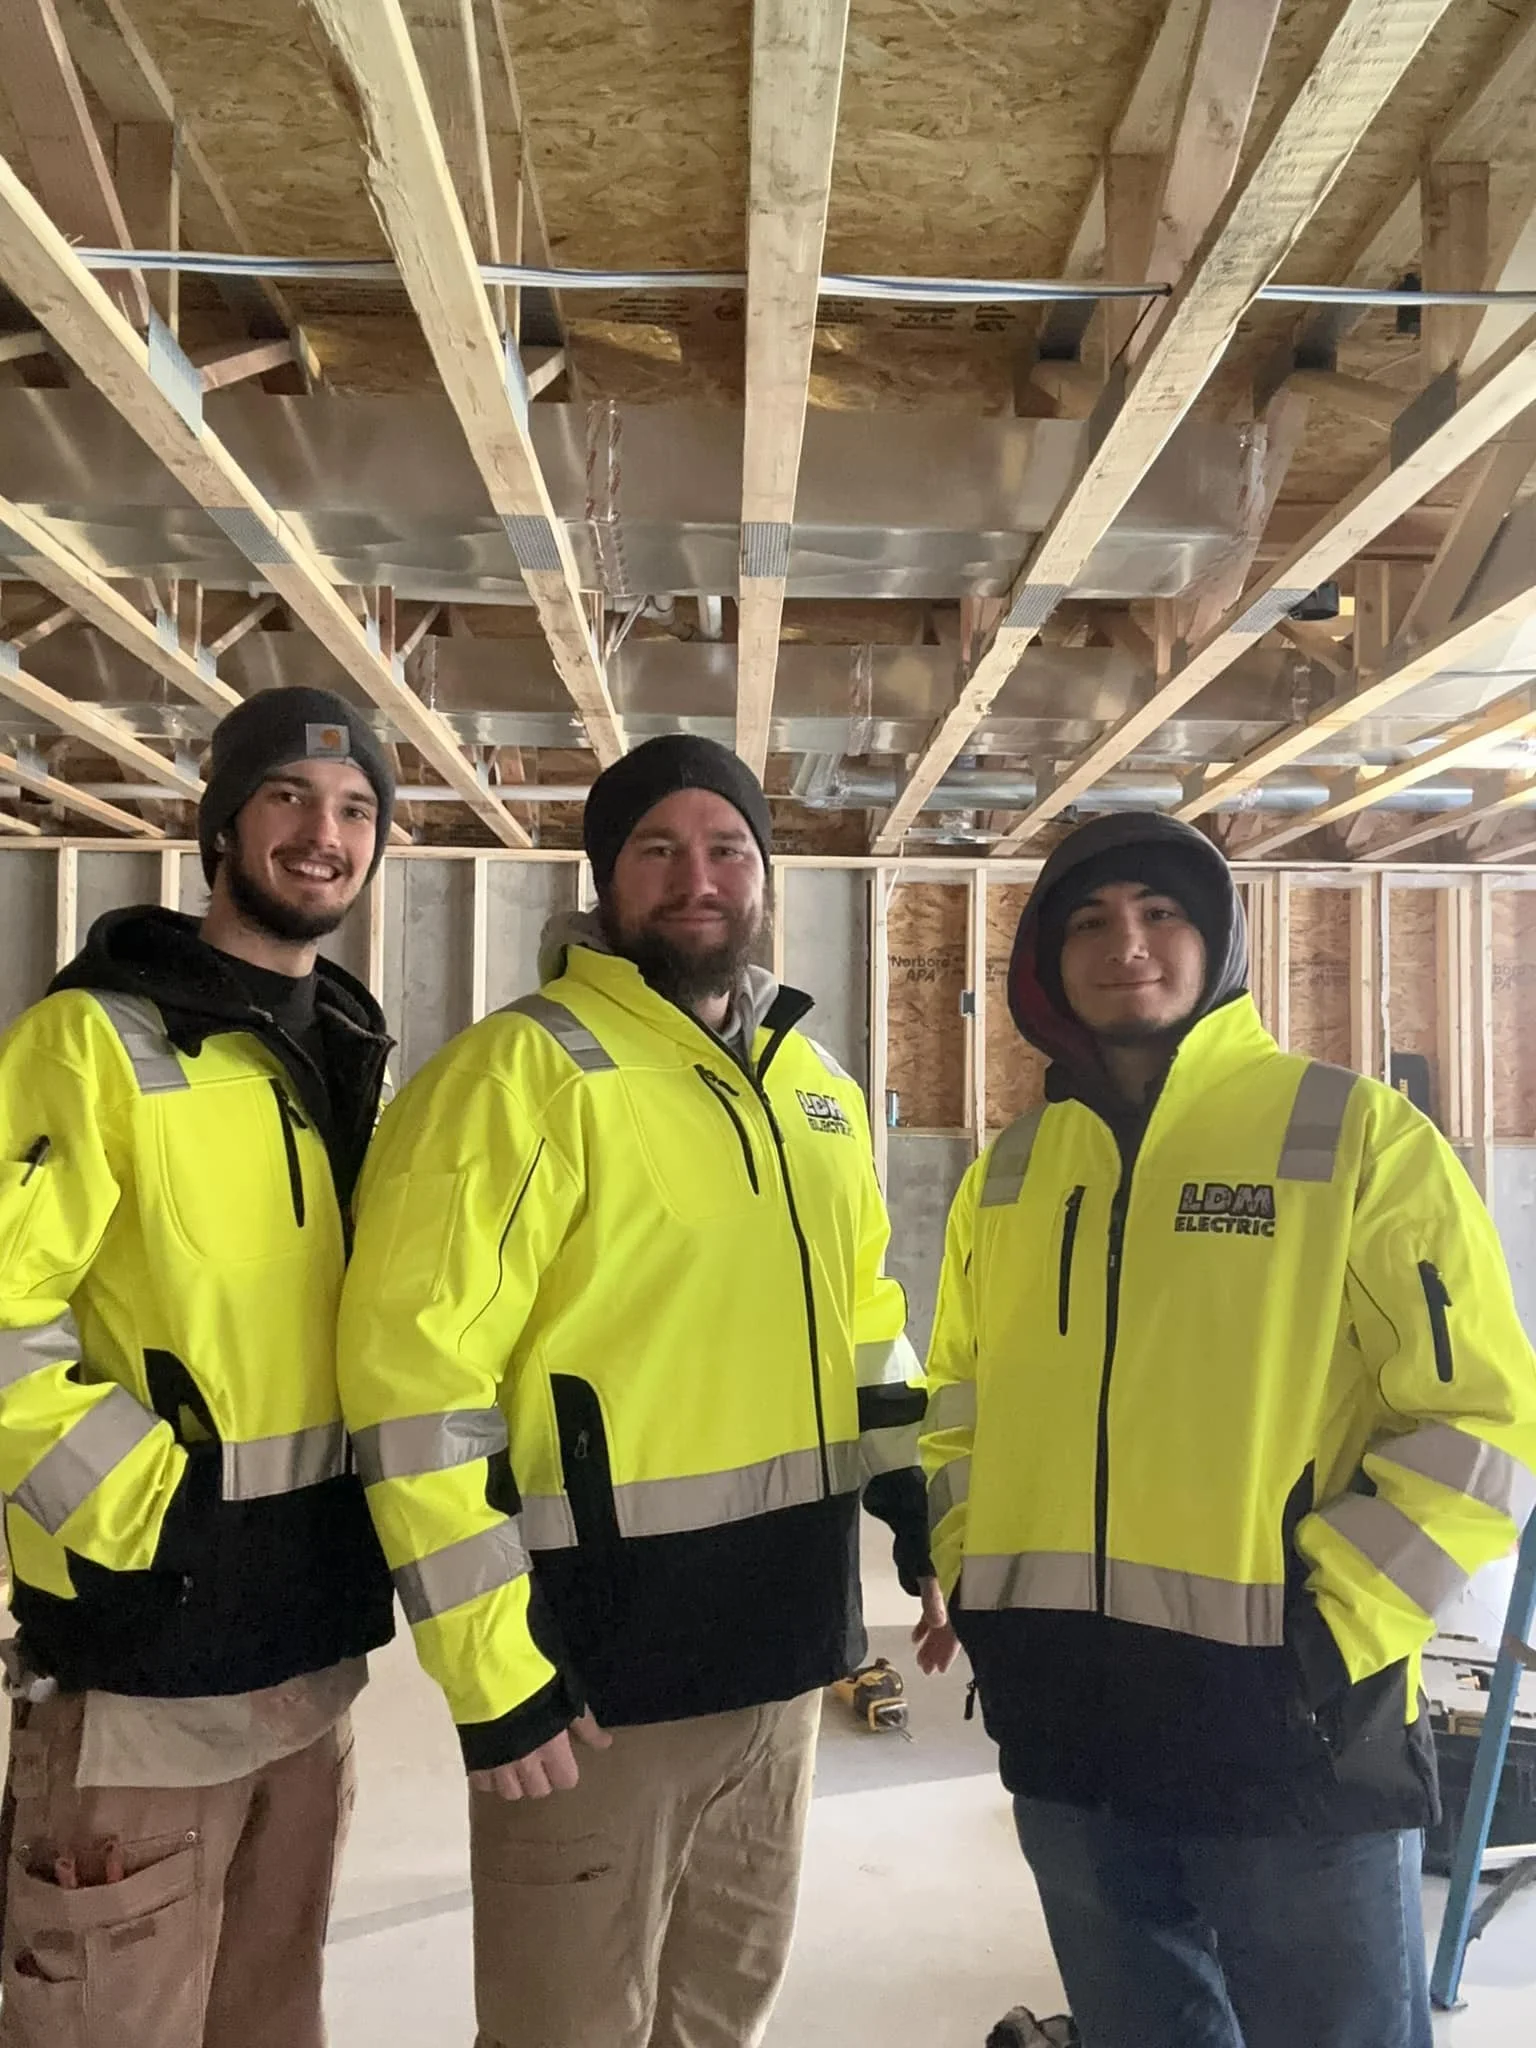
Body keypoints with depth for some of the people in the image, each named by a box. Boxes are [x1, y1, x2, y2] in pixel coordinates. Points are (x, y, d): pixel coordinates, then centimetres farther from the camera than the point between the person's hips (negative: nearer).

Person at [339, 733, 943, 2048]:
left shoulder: (819, 1090, 10)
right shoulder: (527, 1070, -14)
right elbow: (415, 1367, -18)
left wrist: (929, 1533, 14)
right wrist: (491, 1663, -19)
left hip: (784, 1643, 7)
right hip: (601, 1656, -6)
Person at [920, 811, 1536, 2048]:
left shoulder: (1355, 1135, -7)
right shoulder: (1011, 1172, 8)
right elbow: (962, 1400, 17)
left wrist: (1327, 1632, -15)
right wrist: (973, 1581, 6)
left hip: (1290, 1729, -4)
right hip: (1066, 1731, 5)